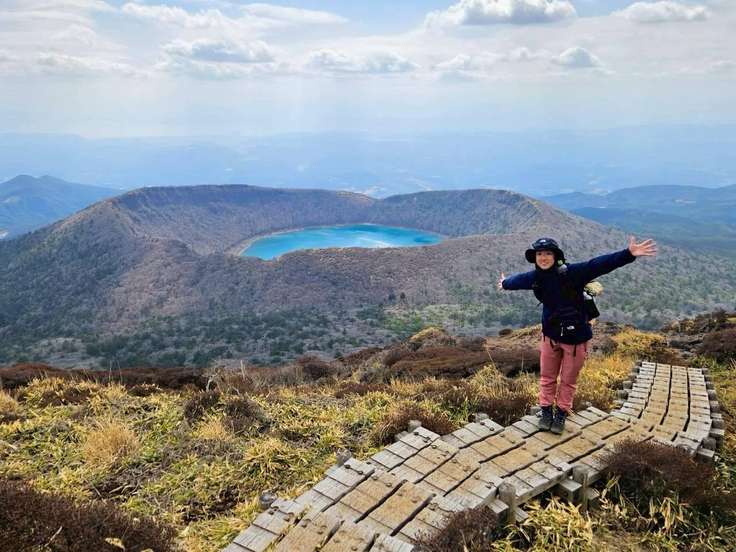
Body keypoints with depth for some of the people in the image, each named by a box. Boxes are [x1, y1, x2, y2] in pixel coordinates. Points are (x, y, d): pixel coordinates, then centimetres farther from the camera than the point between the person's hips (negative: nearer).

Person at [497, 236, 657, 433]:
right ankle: (546, 411, 32)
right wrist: (505, 283, 38)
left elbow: (599, 265, -33)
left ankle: (561, 414, 30)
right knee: (547, 377, 14)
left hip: (575, 336, -4)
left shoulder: (571, 272, -23)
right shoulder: (536, 277, -6)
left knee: (568, 380, 12)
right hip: (551, 334, 4)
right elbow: (520, 279, 16)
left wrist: (629, 254, -45)